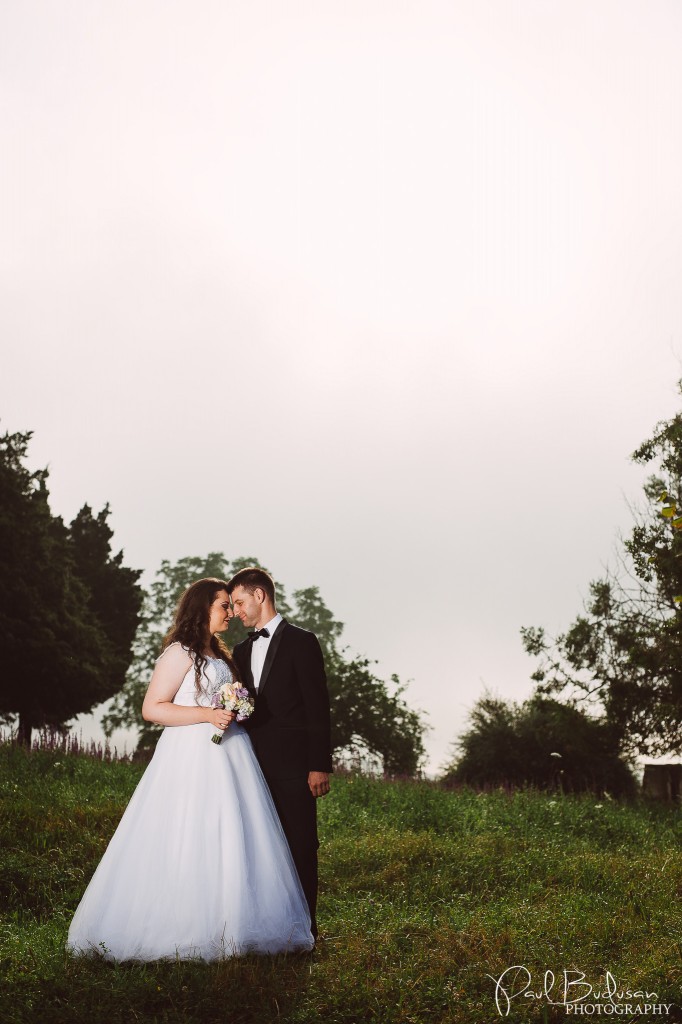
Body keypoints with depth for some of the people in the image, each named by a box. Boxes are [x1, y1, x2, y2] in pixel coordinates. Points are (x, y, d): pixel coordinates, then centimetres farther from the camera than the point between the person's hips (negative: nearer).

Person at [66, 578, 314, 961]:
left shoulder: (221, 655, 19)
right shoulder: (180, 653, -6)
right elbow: (152, 708, -12)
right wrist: (208, 715, -17)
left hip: (229, 756, 8)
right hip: (192, 757, -8)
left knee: (230, 844, 4)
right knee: (186, 846, -7)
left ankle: (222, 928, 9)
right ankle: (179, 933, 2)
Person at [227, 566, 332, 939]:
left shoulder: (301, 642, -3)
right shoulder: (242, 650, 17)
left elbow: (318, 708, -8)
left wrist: (320, 765, -13)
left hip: (292, 766, -6)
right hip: (256, 766, 6)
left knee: (299, 846, -2)